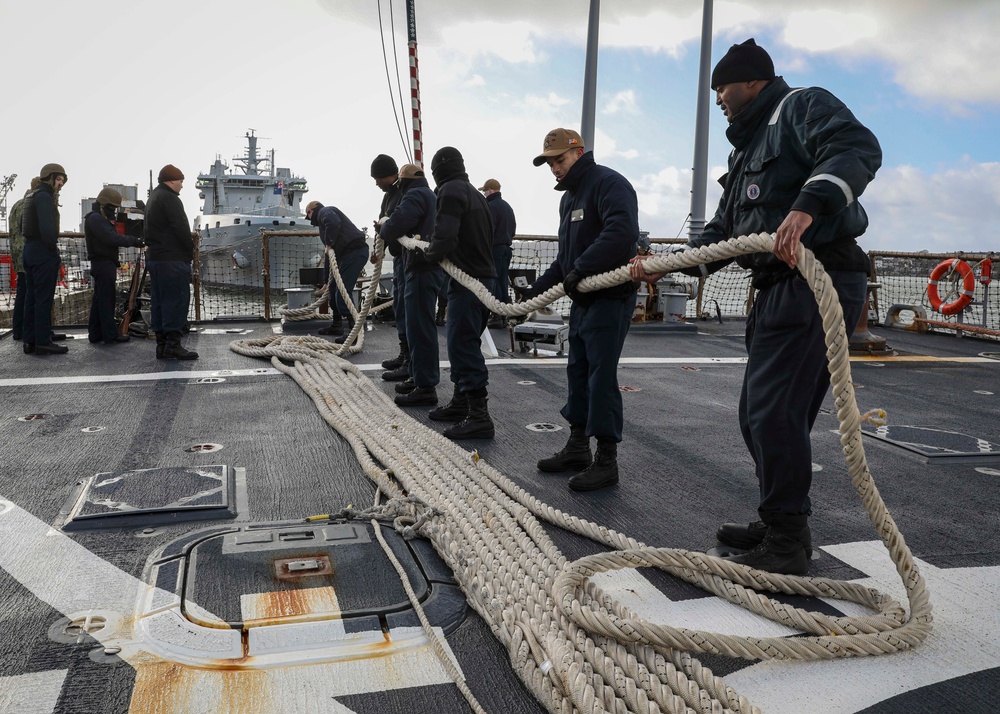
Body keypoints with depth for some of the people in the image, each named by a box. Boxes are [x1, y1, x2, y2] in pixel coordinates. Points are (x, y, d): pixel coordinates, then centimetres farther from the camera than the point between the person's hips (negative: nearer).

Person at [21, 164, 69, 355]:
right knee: (44, 298, -8)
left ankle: (29, 340, 14)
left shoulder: (31, 197, 19)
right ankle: (43, 342, -6)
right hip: (44, 253, -10)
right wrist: (53, 247, -14)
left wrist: (32, 243, 17)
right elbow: (47, 227, -23)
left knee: (31, 297, 11)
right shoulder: (44, 197, -13)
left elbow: (22, 225, 22)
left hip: (29, 249, 10)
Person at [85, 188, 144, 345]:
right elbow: (112, 238, -23)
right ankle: (110, 335, -4)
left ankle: (95, 334, 18)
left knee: (99, 299, 12)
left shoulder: (99, 218, 21)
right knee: (106, 299, -7)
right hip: (103, 263, -11)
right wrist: (133, 241, -18)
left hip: (102, 263, 11)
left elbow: (111, 238, 15)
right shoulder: (96, 218, -13)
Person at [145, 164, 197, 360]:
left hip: (154, 256, 10)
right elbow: (181, 228, -17)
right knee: (176, 299, -10)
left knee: (159, 300, 9)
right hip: (173, 258, -10)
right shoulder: (169, 199, -11)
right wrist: (191, 248, -5)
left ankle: (161, 344, 11)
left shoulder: (152, 199, 22)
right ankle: (173, 344, -13)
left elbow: (146, 230, 25)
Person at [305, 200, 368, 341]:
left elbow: (334, 223, -27)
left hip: (355, 251, -10)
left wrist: (329, 244, -13)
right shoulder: (323, 221, 29)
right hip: (349, 253, 10)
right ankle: (336, 325, 31)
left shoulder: (324, 211, 0)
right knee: (334, 287, 19)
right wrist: (327, 280, 35)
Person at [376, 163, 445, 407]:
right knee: (419, 325, 18)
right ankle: (418, 377, 28)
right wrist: (390, 233, 15)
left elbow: (396, 225, -22)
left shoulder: (415, 196, -9)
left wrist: (384, 230, -1)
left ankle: (425, 387, -8)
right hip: (432, 266, 11)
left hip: (422, 268, -11)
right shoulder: (431, 196, 23)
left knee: (420, 326, -9)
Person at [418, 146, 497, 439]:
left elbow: (445, 236, -22)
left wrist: (431, 254, -2)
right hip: (484, 275, 10)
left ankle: (479, 416, -11)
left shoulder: (450, 191, -9)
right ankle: (461, 402, 30)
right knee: (460, 341, 19)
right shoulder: (474, 193, 21)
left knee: (462, 344, -10)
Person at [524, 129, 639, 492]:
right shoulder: (569, 196, 20)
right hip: (582, 299, 10)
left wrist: (581, 269, -28)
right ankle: (577, 447, 26)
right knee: (577, 372, 14)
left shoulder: (608, 183, -11)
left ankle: (606, 459, 0)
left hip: (610, 299, -10)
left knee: (601, 376, -9)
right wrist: (538, 287, 20)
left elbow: (622, 231, -30)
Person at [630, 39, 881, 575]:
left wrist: (807, 206, -38)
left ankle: (788, 545, -1)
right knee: (759, 414, 12)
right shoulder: (747, 149, 27)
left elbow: (858, 149, -23)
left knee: (775, 413, -12)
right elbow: (722, 231, 28)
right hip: (777, 290, 10)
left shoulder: (804, 107, -2)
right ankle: (776, 524, 25)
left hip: (819, 282, -10)